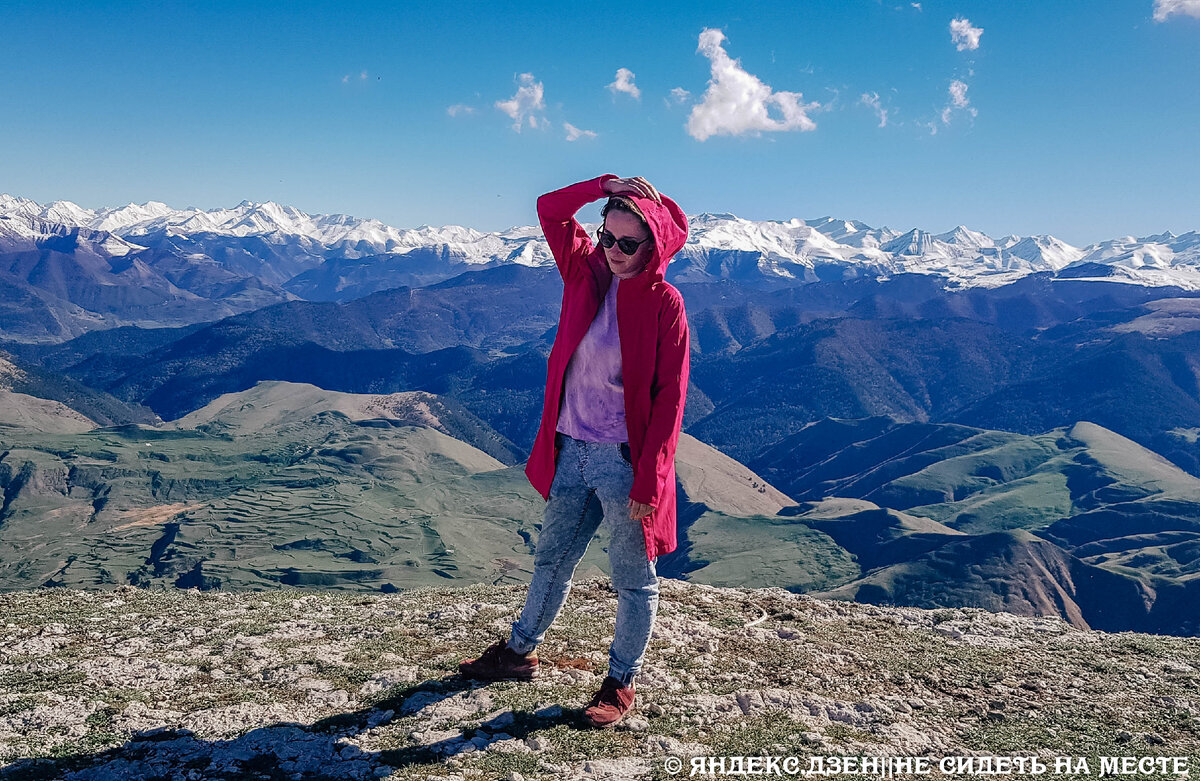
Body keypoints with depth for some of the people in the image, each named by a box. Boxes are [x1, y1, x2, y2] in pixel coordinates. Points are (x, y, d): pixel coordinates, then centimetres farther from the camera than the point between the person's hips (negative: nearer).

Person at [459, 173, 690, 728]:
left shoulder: (664, 303, -13)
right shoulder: (588, 272, 2)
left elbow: (669, 397, -14)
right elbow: (550, 209, 10)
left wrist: (648, 482, -16)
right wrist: (609, 185, -4)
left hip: (624, 460, -6)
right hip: (570, 450, 6)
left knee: (634, 578, 10)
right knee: (552, 557, 22)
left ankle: (621, 684, 27)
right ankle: (519, 652, 40)